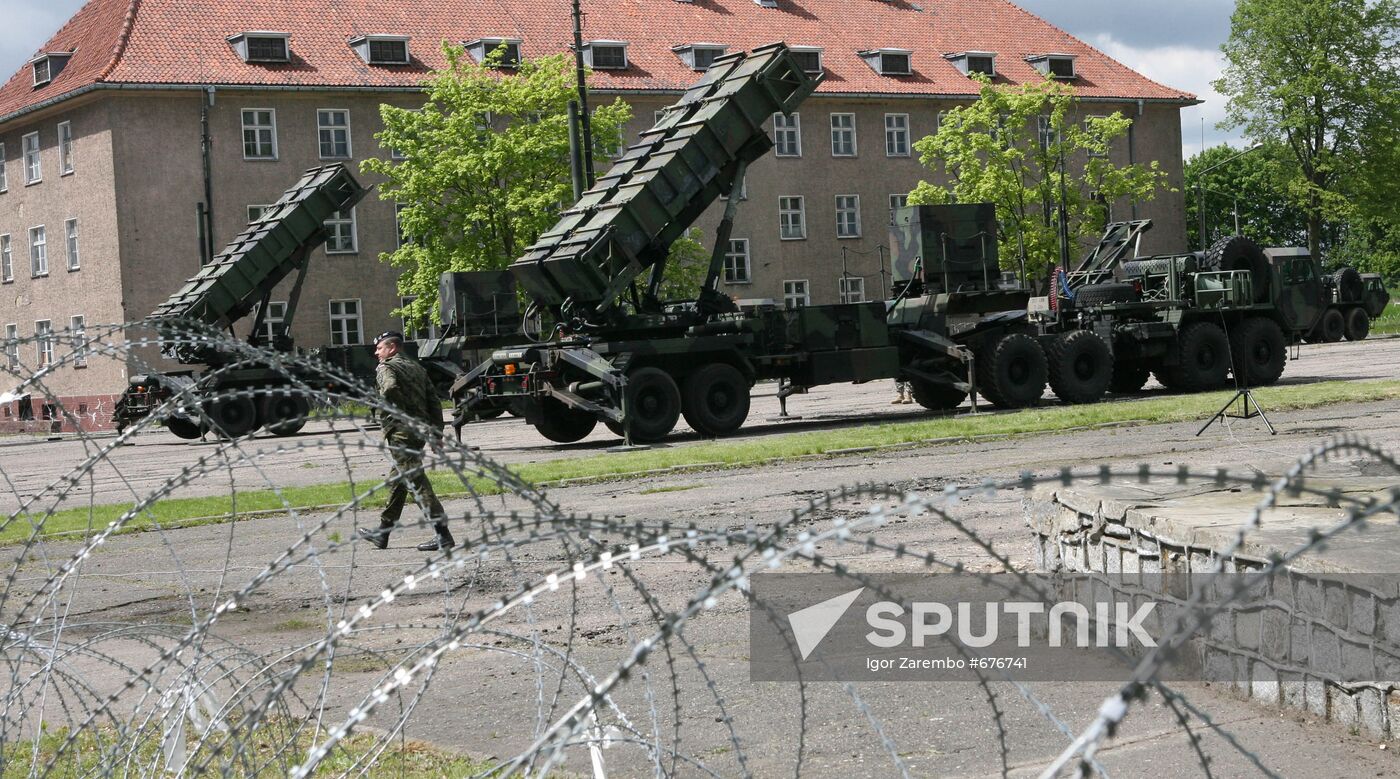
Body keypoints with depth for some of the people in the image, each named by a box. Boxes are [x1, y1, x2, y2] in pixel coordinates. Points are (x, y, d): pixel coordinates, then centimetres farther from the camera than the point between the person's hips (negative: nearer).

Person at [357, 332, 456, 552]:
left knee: (417, 481, -12)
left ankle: (443, 537, -19)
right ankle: (383, 532, 31)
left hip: (400, 432, -9)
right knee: (397, 479, 20)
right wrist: (436, 431, 12)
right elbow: (434, 399, 14)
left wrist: (400, 414, -14)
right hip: (421, 431, 9)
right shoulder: (416, 367, 19)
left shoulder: (386, 367, -4)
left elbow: (390, 388, -27)